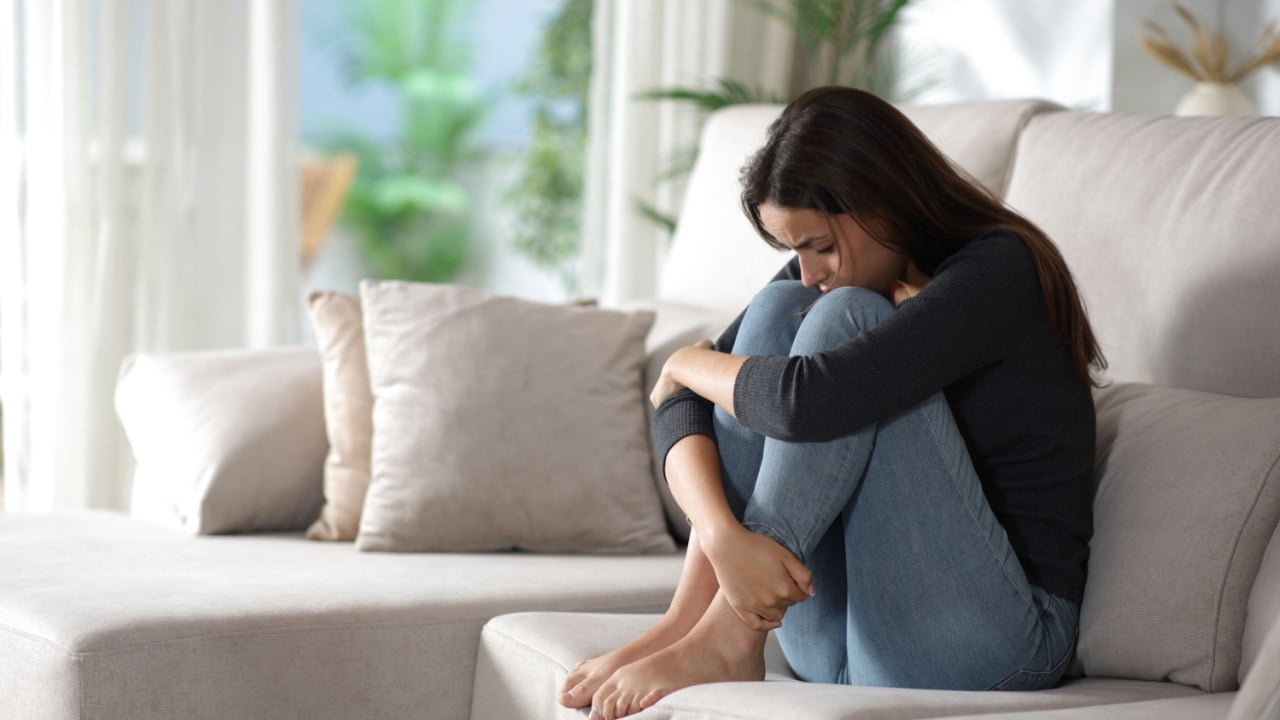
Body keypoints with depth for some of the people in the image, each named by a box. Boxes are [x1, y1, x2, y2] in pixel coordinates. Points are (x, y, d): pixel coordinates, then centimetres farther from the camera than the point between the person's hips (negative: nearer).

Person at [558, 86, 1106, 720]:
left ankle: (726, 639, -22)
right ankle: (690, 616, -17)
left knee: (843, 317, -21)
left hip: (999, 641, -7)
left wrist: (688, 364, -9)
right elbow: (680, 406, -4)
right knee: (780, 307, -8)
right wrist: (723, 534, -24)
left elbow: (808, 400, -30)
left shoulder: (999, 270, -16)